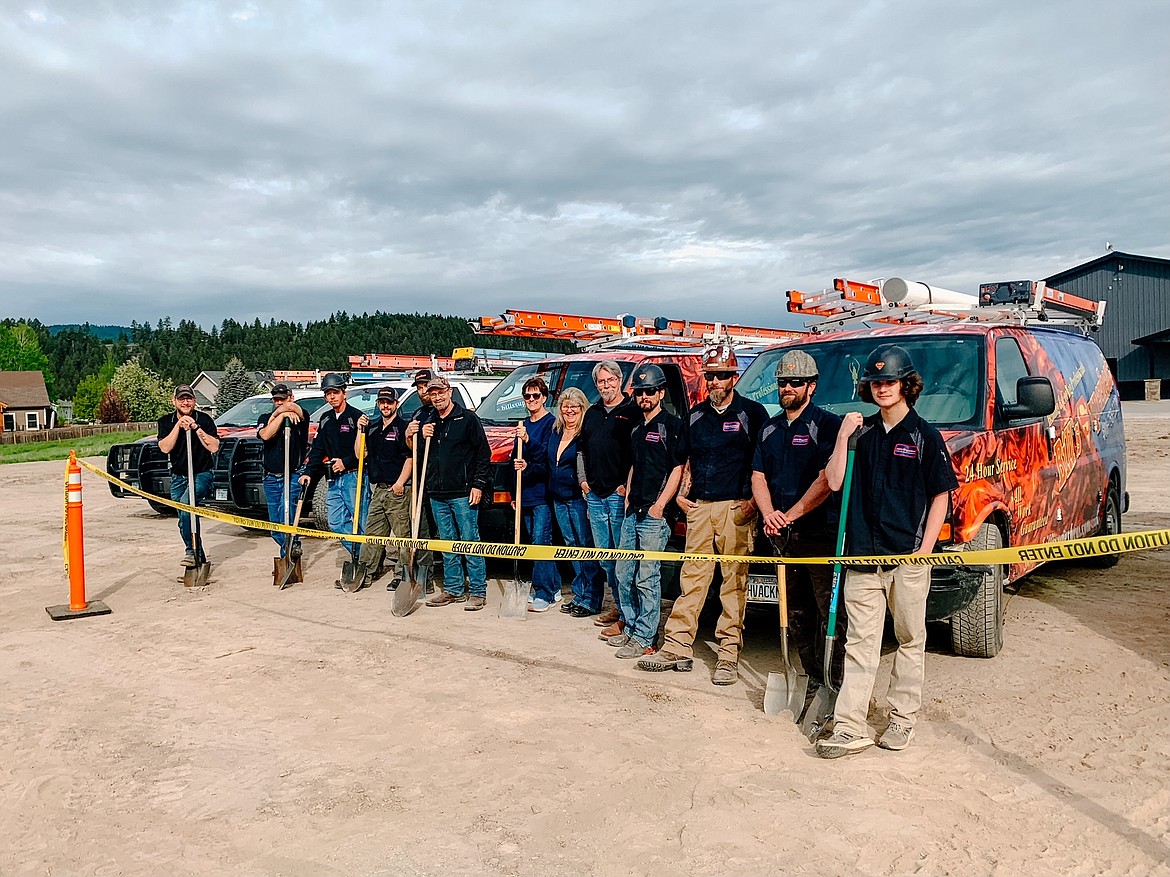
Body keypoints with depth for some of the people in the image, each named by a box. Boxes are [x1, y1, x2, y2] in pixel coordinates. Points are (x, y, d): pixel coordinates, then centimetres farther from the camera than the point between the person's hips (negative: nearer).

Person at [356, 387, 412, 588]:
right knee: (372, 533, 12)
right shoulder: (372, 427, 15)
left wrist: (400, 483, -16)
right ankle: (368, 571, 20)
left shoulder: (402, 427, -4)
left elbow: (410, 457, -9)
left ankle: (400, 574, 1)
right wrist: (360, 430, 3)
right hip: (377, 489, 7)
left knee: (402, 533, -4)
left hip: (398, 490, -7)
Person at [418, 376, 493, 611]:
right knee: (448, 544, 11)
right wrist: (422, 438, 1)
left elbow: (483, 453, -4)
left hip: (463, 493, -6)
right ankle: (453, 589, 19)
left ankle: (478, 592, 1)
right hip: (437, 494, 6)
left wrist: (478, 484, -10)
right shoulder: (429, 423, 15)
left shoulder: (467, 419, -2)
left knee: (470, 541, -4)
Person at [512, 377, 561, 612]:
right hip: (526, 494, 8)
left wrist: (528, 440, -31)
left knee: (540, 542, -10)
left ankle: (543, 594, -6)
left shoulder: (551, 423, -6)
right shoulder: (523, 425, 17)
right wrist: (515, 494, 18)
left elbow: (547, 456, -17)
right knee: (536, 542, 11)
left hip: (542, 493, -8)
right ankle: (553, 588, 19)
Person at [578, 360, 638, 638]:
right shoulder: (592, 413, 17)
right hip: (594, 494, 7)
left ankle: (626, 616, -3)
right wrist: (583, 479, 14)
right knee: (604, 555, 12)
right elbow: (581, 448, 25)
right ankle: (618, 606, 23)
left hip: (620, 495, -7)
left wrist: (627, 484, -13)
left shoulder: (633, 411, -4)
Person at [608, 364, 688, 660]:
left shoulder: (672, 425, -6)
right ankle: (631, 628, 26)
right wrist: (628, 499, 14)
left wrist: (660, 505, -15)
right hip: (632, 512, 8)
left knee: (647, 577, -5)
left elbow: (677, 469, -10)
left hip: (654, 515, -8)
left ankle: (644, 638, 2)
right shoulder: (636, 428, 18)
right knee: (623, 574, 13)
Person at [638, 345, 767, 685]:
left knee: (734, 583, -1)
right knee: (691, 577, 6)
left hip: (736, 508, -5)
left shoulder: (752, 413, 0)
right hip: (699, 507, 5)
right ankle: (677, 647, 10)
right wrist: (681, 494, 11)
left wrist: (754, 501, -10)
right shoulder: (696, 414, 15)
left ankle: (729, 655, 5)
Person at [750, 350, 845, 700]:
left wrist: (790, 515, -15)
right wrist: (769, 515, -7)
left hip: (822, 535, -7)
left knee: (831, 612, -5)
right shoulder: (769, 429, 15)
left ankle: (834, 684, 2)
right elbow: (758, 477, 11)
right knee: (797, 613, 13)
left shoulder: (828, 425, -6)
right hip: (783, 537, 7)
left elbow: (827, 480, -15)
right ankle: (811, 678, 24)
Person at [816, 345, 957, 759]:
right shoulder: (861, 431, 9)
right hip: (862, 554, 3)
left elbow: (940, 497, 0)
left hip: (908, 557, -2)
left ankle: (902, 719, 22)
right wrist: (843, 437, -5)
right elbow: (834, 482, 3)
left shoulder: (924, 435, 0)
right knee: (860, 643, 3)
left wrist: (925, 549, -8)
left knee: (910, 639, 10)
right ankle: (849, 727, 5)